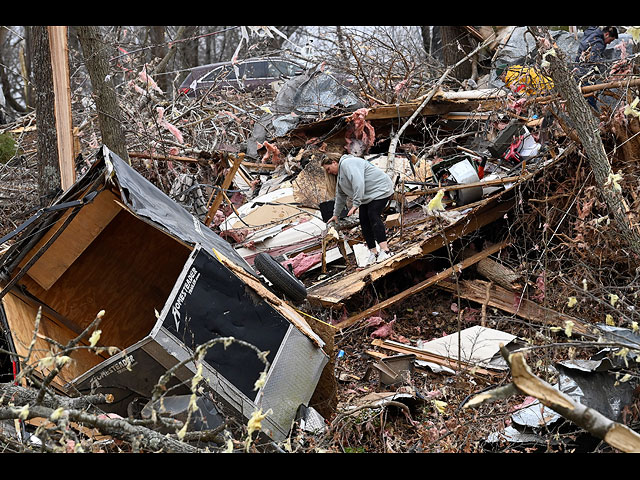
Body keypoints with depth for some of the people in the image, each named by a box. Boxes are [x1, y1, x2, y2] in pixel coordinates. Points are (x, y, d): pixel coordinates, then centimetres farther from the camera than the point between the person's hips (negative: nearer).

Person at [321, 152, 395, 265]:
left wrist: (355, 204, -31)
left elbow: (358, 183, -30)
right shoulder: (340, 175, 17)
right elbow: (340, 196, 27)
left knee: (373, 216, -23)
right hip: (366, 197, 10)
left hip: (379, 190, -10)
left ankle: (385, 250, -27)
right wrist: (335, 214, 31)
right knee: (364, 222, 1)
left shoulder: (347, 163, -18)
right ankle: (373, 252, 2)